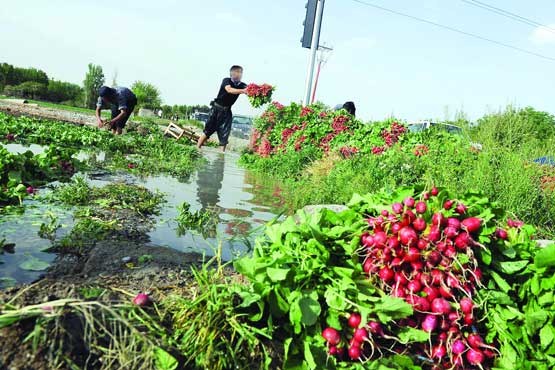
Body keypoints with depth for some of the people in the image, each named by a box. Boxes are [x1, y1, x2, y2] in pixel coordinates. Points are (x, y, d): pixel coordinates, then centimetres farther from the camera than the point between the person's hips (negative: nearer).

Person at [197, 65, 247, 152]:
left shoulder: (242, 85, 1)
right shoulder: (226, 80, -11)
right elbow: (229, 90, -30)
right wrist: (243, 91, -42)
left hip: (227, 111, 4)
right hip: (217, 108, -4)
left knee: (224, 133, -1)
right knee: (208, 129, -2)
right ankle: (197, 148, 4)